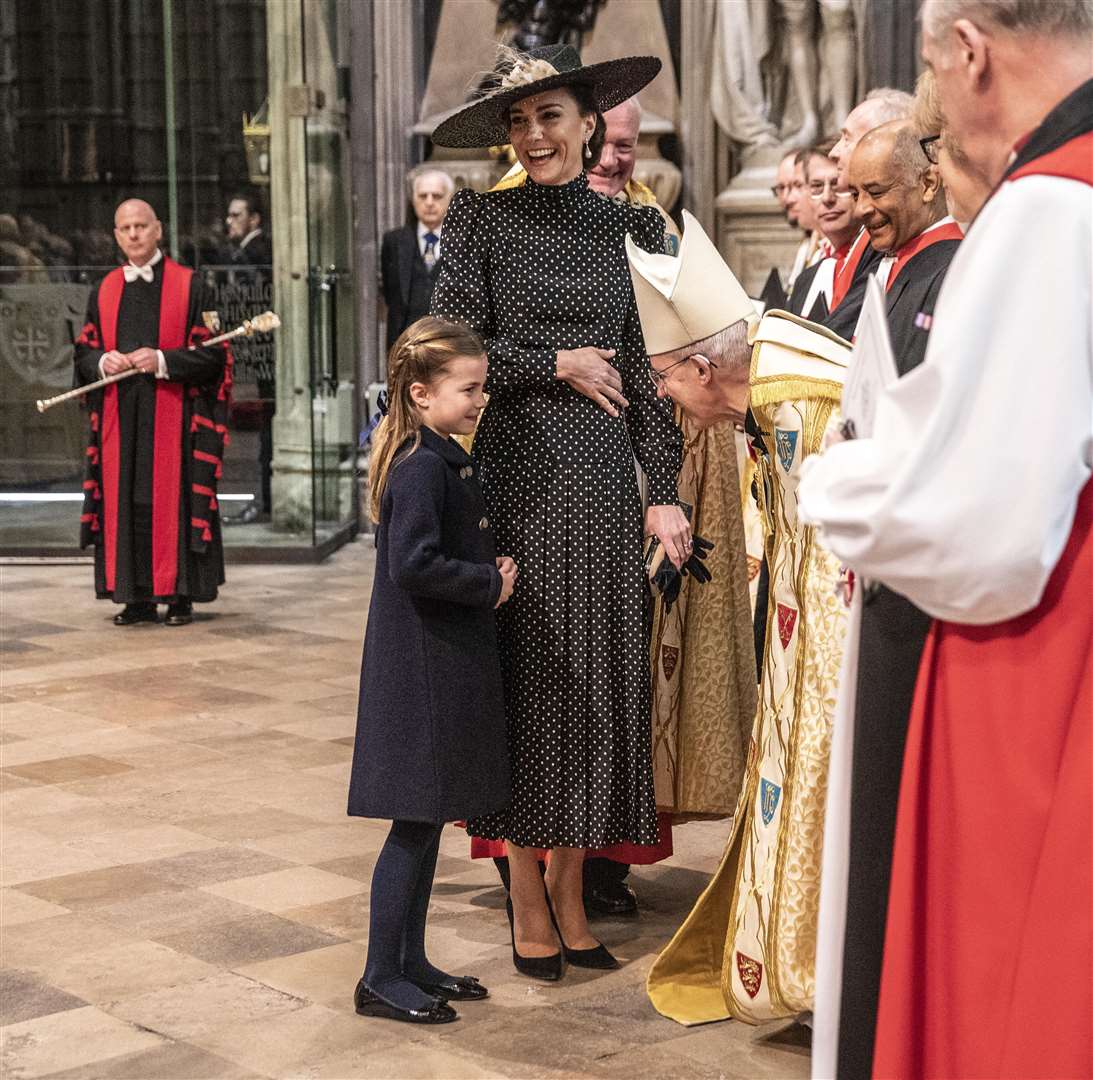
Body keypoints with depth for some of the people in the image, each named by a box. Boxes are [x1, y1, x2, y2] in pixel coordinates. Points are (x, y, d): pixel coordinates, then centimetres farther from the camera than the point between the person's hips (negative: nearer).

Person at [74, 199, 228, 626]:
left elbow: (213, 352, -4)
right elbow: (83, 352, 15)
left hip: (171, 416, -4)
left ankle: (180, 595, 4)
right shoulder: (105, 291, 13)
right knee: (125, 504, 2)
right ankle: (137, 598, 8)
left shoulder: (189, 286, 1)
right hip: (120, 418, 4)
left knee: (173, 499, -3)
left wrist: (162, 360, -17)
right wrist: (103, 361, -8)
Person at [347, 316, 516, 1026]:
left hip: (445, 666, 10)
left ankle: (410, 961, 26)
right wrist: (490, 583, -15)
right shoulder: (423, 466, -18)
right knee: (415, 823, -3)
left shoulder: (445, 458, 13)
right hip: (423, 668, -10)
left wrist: (491, 572, 4)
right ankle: (381, 980, 7)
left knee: (428, 821, 16)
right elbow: (413, 566, -27)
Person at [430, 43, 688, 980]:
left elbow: (647, 365, 6)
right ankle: (528, 904, 11)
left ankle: (573, 895, 16)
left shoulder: (625, 224, 9)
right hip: (517, 478, -3)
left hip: (603, 481, 3)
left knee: (598, 680, 4)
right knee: (526, 680, 0)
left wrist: (664, 491, 0)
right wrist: (557, 364, -7)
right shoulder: (482, 217, 0)